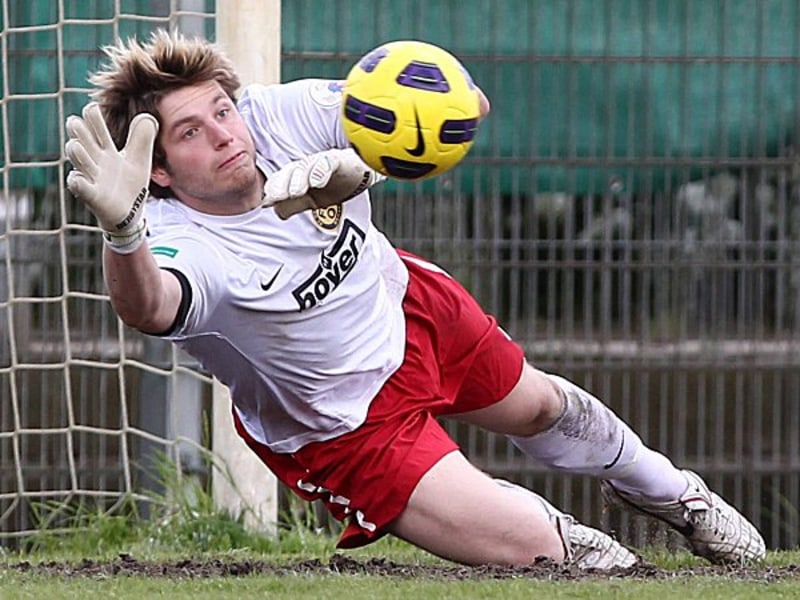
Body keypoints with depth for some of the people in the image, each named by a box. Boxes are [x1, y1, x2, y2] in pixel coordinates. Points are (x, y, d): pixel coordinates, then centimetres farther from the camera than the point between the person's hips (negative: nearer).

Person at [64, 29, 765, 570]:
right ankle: (563, 534, 30)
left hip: (404, 305, 5)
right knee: (526, 547, -9)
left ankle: (663, 486, 64)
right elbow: (148, 308, -65)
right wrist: (123, 231, -88)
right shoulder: (184, 246, -39)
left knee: (539, 407, 31)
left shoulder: (286, 114, -27)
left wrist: (360, 162, -43)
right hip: (346, 423, -5)